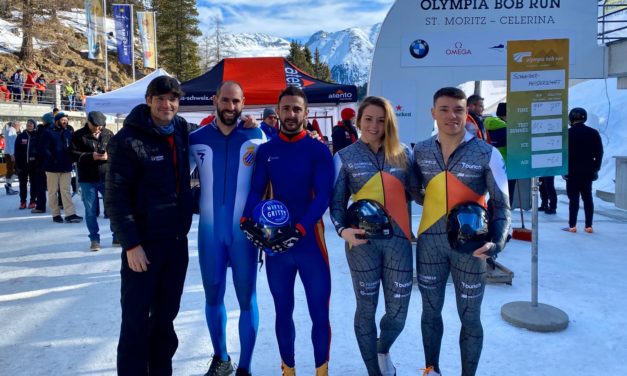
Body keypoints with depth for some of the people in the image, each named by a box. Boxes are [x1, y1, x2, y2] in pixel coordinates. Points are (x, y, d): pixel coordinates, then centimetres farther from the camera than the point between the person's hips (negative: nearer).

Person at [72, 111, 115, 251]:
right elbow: (73, 154, -5)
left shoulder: (108, 134, 5)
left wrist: (108, 156, -15)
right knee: (91, 211, 5)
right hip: (88, 180, -1)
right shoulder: (78, 136, 0)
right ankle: (94, 239, 18)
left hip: (107, 178, 2)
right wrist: (91, 156, -19)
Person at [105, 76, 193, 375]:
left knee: (166, 314, 18)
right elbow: (115, 198, -13)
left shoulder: (181, 130, 5)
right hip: (143, 243, -6)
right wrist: (130, 243, -17)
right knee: (136, 320, 3)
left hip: (177, 240, 6)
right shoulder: (128, 140, -12)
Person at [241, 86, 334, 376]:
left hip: (309, 240, -2)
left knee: (319, 313, 3)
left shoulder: (319, 150, -2)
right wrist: (247, 220, -16)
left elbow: (323, 196, -10)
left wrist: (298, 229, -21)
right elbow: (256, 190, 3)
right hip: (274, 242, 3)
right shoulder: (265, 151, 7)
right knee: (283, 311, 14)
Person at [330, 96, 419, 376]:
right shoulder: (344, 158, 2)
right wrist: (343, 230, -15)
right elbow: (337, 202, 1)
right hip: (362, 241, -2)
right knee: (366, 308, 10)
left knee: (398, 312, 8)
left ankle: (383, 350, 43)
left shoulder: (402, 154, 7)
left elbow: (418, 192, 5)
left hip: (398, 239, 2)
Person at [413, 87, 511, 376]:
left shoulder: (487, 154, -9)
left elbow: (501, 205, -6)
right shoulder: (420, 152, 0)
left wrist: (496, 243, -23)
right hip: (430, 242, 3)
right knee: (430, 309, 17)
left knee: (469, 316, 11)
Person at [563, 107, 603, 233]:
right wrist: (596, 168, 12)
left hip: (573, 171, -4)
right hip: (588, 172, 4)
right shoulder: (593, 133, 6)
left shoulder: (568, 133, -8)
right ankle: (588, 226, 11)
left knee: (573, 198, -2)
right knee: (587, 198, 9)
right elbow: (599, 152, 7)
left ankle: (572, 225, -2)